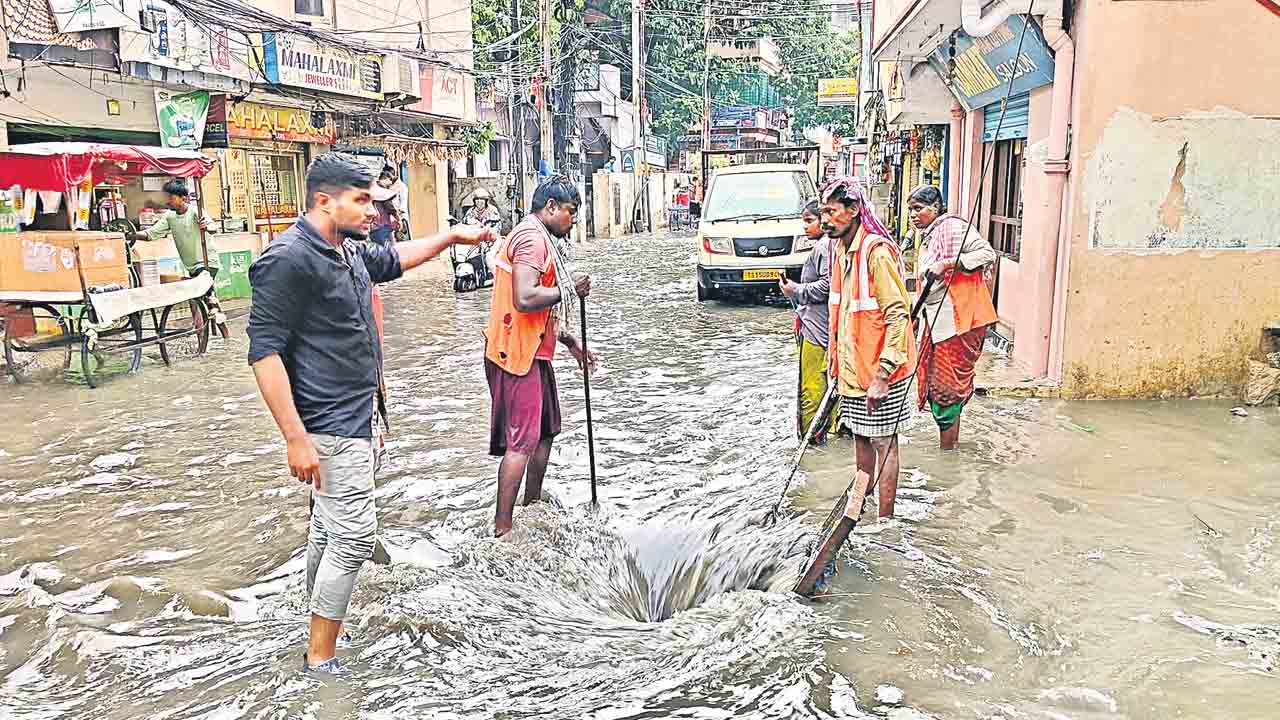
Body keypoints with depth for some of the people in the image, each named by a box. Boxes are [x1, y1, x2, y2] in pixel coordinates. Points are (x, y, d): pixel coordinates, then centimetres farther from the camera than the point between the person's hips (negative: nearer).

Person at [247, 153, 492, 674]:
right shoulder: (289, 259, -19)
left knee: (331, 528, 18)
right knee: (353, 535, -7)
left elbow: (393, 260, 33)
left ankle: (319, 625, 32)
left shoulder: (350, 251, 9)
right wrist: (296, 439, -25)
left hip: (361, 414, 9)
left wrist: (452, 236, 30)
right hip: (331, 426, -9)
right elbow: (264, 352, -22)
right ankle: (319, 662, 5)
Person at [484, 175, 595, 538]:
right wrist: (570, 290, -16)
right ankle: (502, 528, -2)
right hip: (518, 354, -11)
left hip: (535, 351, 11)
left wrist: (569, 341, 19)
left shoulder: (538, 239, 19)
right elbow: (525, 300, -29)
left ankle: (534, 503, 35)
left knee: (547, 429, 20)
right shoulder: (532, 238, -16)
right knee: (522, 440, -8)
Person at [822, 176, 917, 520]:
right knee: (862, 437, 19)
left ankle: (885, 519, 13)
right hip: (853, 368, 8)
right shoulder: (841, 249, 8)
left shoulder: (877, 251, -20)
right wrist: (837, 362, 18)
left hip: (879, 370, -8)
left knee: (882, 442, 2)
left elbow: (898, 316, -22)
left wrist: (882, 375, -24)